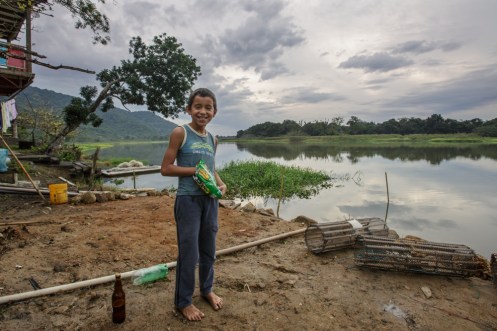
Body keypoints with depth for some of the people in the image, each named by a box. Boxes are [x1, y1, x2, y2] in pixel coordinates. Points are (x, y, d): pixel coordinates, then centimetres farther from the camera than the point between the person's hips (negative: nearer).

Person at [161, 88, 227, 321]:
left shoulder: (212, 139, 10)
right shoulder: (180, 133, -7)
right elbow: (166, 168, -10)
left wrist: (220, 183, 0)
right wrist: (196, 171, -18)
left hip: (210, 200, 6)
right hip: (188, 200, -6)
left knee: (209, 250, 18)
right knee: (189, 252, 4)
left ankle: (206, 289, 41)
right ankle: (183, 301, 25)